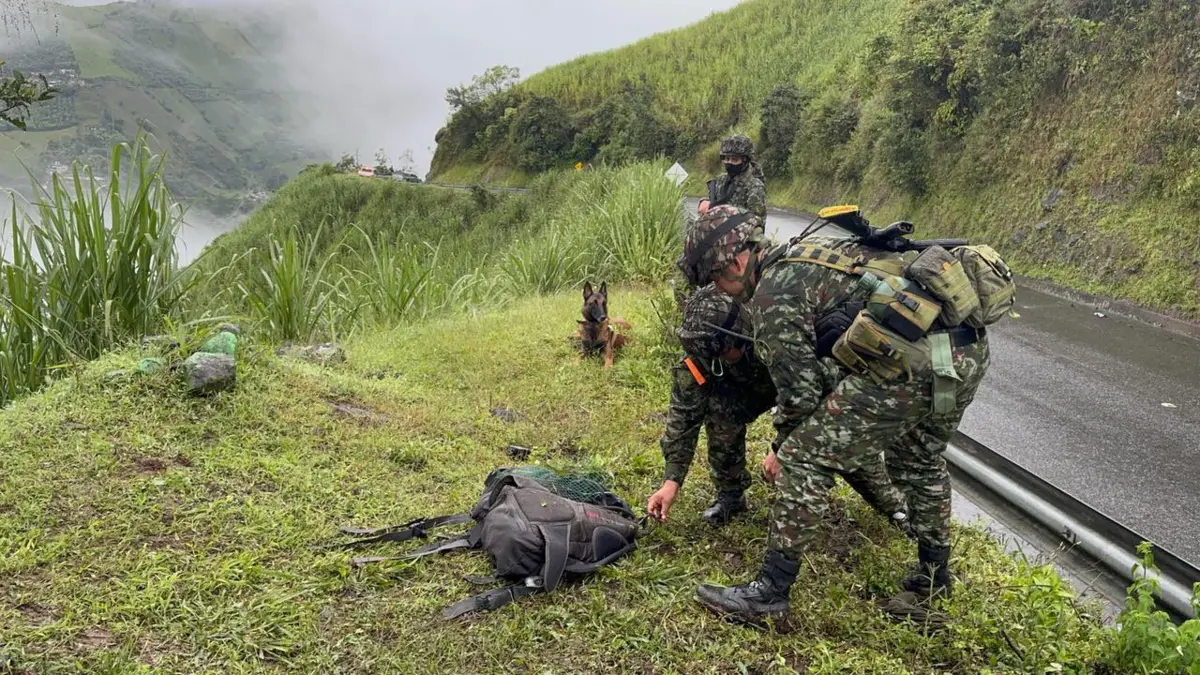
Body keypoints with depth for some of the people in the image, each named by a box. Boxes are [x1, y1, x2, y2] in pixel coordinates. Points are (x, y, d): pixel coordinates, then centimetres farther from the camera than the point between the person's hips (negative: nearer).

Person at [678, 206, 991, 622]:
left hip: (910, 365, -10)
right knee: (921, 460, 31)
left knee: (804, 461, 1)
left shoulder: (772, 295, -3)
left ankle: (769, 592, 8)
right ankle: (933, 575, 48)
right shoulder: (813, 249, 25)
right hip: (969, 347, 10)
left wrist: (781, 449, 15)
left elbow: (801, 390, -3)